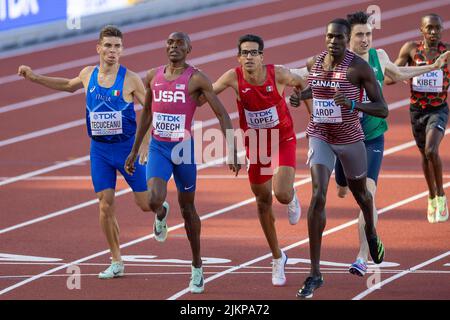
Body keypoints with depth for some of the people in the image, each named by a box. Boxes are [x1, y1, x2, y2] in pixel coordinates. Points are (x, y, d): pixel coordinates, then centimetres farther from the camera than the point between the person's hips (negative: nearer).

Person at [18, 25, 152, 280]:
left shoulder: (130, 79, -12)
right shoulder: (88, 75, 1)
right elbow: (69, 85, 24)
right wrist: (34, 77, 22)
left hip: (127, 147, -3)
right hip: (99, 149, 3)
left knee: (146, 204, 0)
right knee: (106, 206, -1)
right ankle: (117, 263, 11)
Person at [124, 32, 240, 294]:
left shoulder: (197, 79, -9)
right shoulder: (153, 76, 5)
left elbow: (223, 116, -8)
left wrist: (232, 151, -16)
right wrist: (134, 151, 20)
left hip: (184, 148, -2)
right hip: (158, 148, 2)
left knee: (187, 207, 9)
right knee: (154, 200, -21)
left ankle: (197, 267, 25)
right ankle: (161, 214, 19)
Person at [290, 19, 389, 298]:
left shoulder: (360, 68, -17)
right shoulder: (313, 63, -3)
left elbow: (383, 110, -18)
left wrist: (353, 104, -34)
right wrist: (302, 95, 0)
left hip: (350, 139, -2)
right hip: (320, 137, 2)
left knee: (360, 192, 23)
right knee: (318, 196, -16)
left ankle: (371, 233, 61)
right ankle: (315, 273, -16)